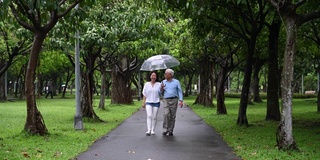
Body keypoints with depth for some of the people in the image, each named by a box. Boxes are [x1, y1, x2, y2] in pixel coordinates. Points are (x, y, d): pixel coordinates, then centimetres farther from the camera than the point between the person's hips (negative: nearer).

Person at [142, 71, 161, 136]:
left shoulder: (159, 84, 4)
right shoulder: (147, 84, 7)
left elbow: (161, 93, 1)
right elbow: (144, 94, 9)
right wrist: (143, 102, 4)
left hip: (156, 102, 0)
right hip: (148, 102, 0)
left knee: (154, 117, 2)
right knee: (149, 116, -14)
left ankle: (153, 130, 11)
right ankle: (148, 130, -19)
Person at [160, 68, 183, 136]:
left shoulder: (176, 82, 4)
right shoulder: (163, 82, 11)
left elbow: (180, 92, 2)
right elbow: (161, 93, 15)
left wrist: (181, 100, -9)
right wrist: (162, 88, -6)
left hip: (174, 100, -1)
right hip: (166, 100, 1)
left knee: (172, 116, 1)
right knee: (166, 114, -17)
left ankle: (170, 130, 10)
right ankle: (165, 129, -10)